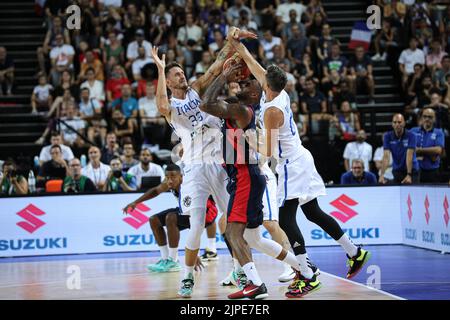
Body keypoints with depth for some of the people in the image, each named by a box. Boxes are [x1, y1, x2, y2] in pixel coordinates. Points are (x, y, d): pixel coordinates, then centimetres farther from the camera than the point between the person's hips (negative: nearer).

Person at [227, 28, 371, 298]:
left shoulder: (271, 111, -22)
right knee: (313, 213, 17)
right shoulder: (281, 93, 2)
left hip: (291, 166, -9)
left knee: (286, 219, -10)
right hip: (300, 159, 9)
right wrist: (237, 45, 17)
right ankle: (355, 253, 23)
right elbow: (256, 67, 16)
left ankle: (308, 276, -13)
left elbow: (269, 151, -20)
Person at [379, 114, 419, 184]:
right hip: (397, 171, 2)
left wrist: (409, 175, -33)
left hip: (412, 170, -2)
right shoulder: (387, 136, -8)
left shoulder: (411, 135, -14)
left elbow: (409, 156, -23)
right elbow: (386, 156, -16)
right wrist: (381, 175, -29)